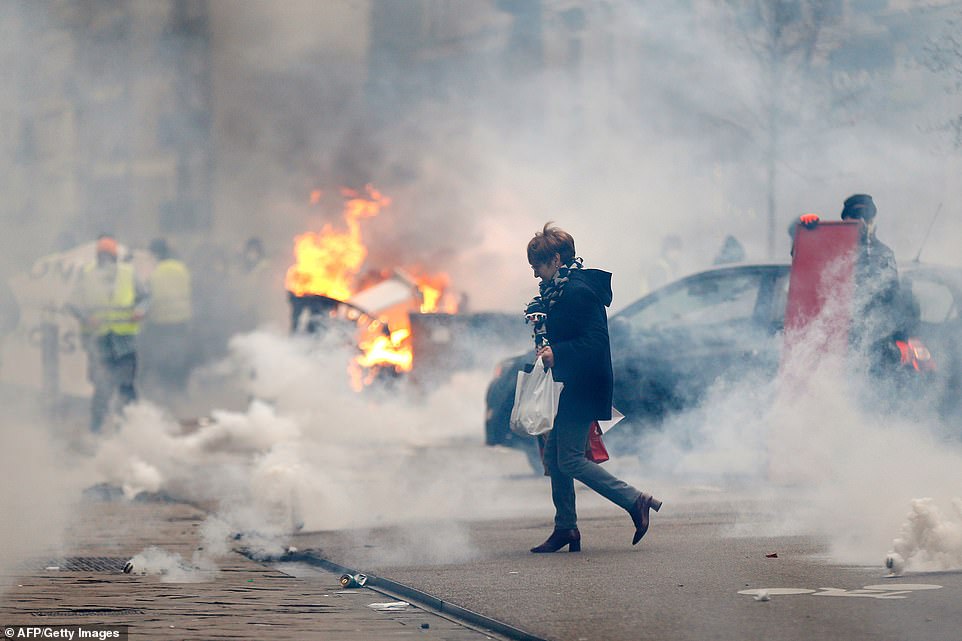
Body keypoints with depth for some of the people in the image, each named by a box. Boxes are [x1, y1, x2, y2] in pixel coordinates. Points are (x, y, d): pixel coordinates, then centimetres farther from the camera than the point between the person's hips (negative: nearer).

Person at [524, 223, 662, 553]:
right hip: (567, 387, 11)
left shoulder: (579, 292, -18)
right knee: (553, 455, 12)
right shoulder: (557, 291, 14)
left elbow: (595, 341, -24)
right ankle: (565, 528, 18)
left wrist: (557, 353, -28)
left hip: (581, 388, -11)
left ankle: (635, 501, -8)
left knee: (570, 460, -11)